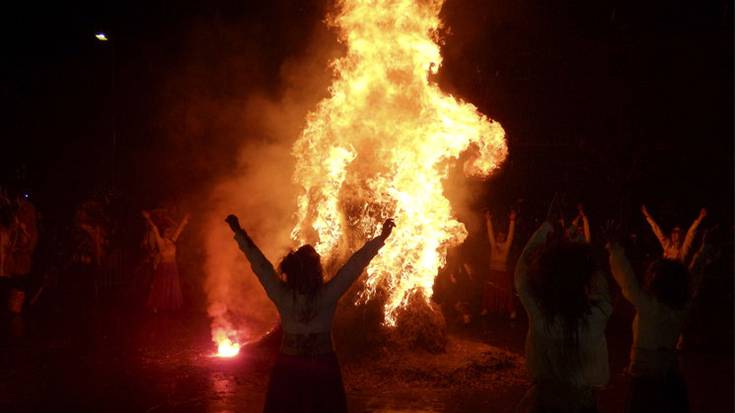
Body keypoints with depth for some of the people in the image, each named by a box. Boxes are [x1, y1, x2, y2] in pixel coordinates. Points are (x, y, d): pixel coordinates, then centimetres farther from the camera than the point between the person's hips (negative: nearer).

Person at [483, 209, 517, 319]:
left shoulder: (506, 246, 3)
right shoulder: (493, 245, 9)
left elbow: (511, 233, -1)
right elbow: (490, 232, 9)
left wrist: (512, 221, -5)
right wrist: (488, 220, 8)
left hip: (504, 273, -2)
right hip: (493, 273, 2)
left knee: (506, 293, -1)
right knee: (490, 292, 4)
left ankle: (511, 311, 3)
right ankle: (486, 309, 11)